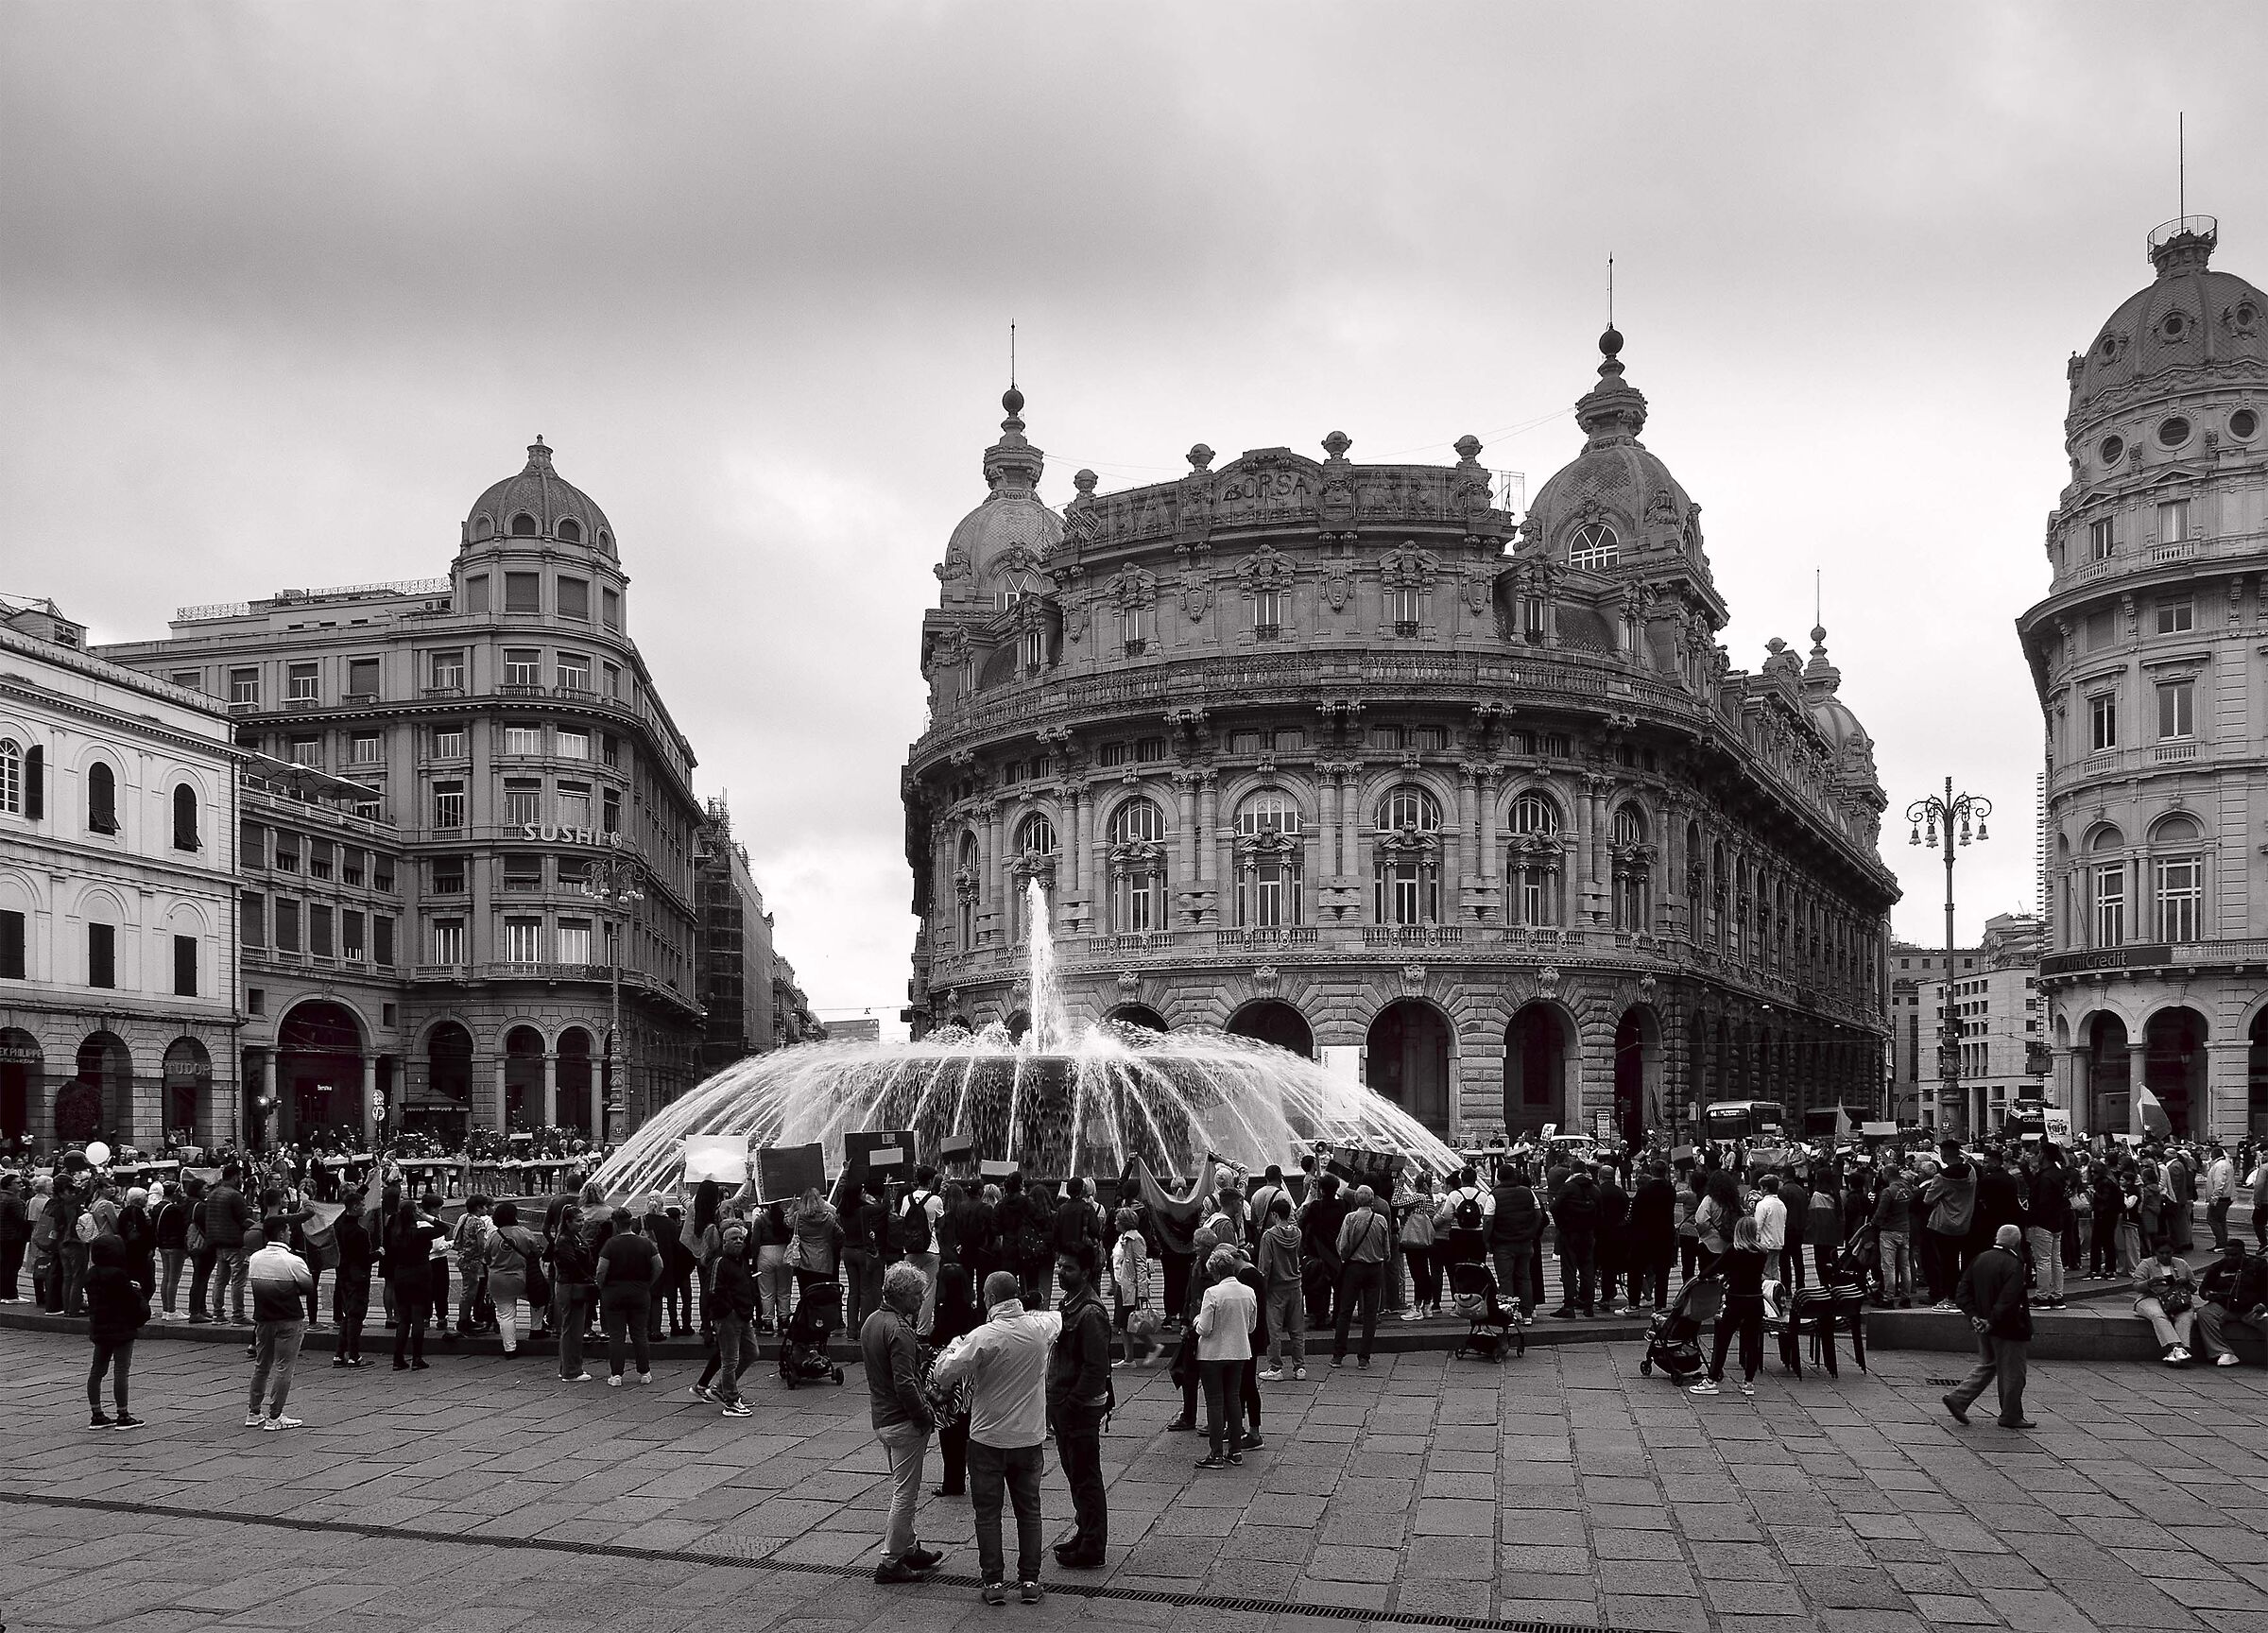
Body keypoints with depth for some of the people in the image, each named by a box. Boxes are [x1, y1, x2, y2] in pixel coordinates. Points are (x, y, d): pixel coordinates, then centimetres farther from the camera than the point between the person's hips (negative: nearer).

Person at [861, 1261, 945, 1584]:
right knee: (905, 1493, 0)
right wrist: (926, 1415, -15)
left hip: (880, 1417, 10)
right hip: (904, 1421, -10)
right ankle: (890, 1562, 5)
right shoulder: (899, 1330, -21)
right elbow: (905, 1384, -25)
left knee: (902, 1488, 21)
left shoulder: (871, 1321, 9)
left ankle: (908, 1547, 32)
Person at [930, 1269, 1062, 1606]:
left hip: (988, 1439, -4)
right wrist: (1025, 1312, 21)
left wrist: (954, 1348, 1)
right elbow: (1058, 1317, 18)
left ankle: (994, 1583, 11)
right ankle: (1030, 1580, 17)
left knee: (988, 1511, 9)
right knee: (1028, 1509, 14)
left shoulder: (983, 1337, -21)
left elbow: (945, 1375, -17)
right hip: (1030, 1437, 4)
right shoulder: (1040, 1326, -7)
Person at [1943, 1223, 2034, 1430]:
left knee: (1986, 1365, 20)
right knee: (2011, 1372, 8)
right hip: (2009, 1328, -7)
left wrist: (1974, 1316, 0)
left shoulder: (1979, 1259, 3)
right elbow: (2008, 1300, -26)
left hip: (1985, 1327, 7)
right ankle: (2011, 1416, 18)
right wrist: (1993, 1322, -18)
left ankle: (1957, 1398, 11)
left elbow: (1962, 1291, 4)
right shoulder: (2014, 1265, -19)